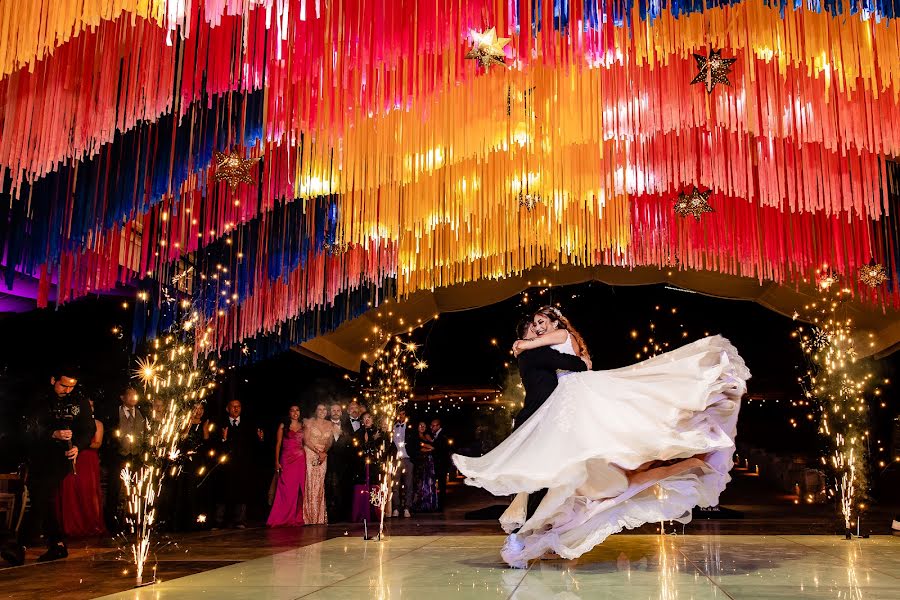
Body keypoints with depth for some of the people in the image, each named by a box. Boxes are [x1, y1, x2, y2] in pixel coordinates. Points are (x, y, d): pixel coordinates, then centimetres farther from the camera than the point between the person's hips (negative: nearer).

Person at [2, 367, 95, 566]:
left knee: (41, 498, -17)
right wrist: (53, 434, -18)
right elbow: (30, 428, 0)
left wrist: (77, 447, -13)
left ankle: (21, 546, -21)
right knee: (42, 500, 5)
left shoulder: (80, 402, 6)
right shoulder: (40, 401, 9)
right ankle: (57, 545, 13)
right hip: (38, 458, 4)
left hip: (62, 457, -4)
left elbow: (89, 429, 5)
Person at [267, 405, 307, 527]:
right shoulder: (283, 426, 5)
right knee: (286, 489, -6)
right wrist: (277, 461, -7)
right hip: (287, 460, -2)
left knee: (299, 489, 2)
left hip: (300, 460, 3)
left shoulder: (303, 426, 13)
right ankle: (283, 518, 1)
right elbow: (278, 444, 2)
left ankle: (297, 518, 9)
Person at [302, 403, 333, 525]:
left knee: (320, 484, 0)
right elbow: (306, 440, -6)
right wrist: (317, 451, -14)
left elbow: (330, 442, 8)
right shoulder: (310, 422, 1)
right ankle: (309, 516, -2)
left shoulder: (329, 424, 11)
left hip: (323, 456, 3)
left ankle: (320, 517, 4)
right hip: (310, 454, -3)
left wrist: (324, 453, -9)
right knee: (310, 482, -7)